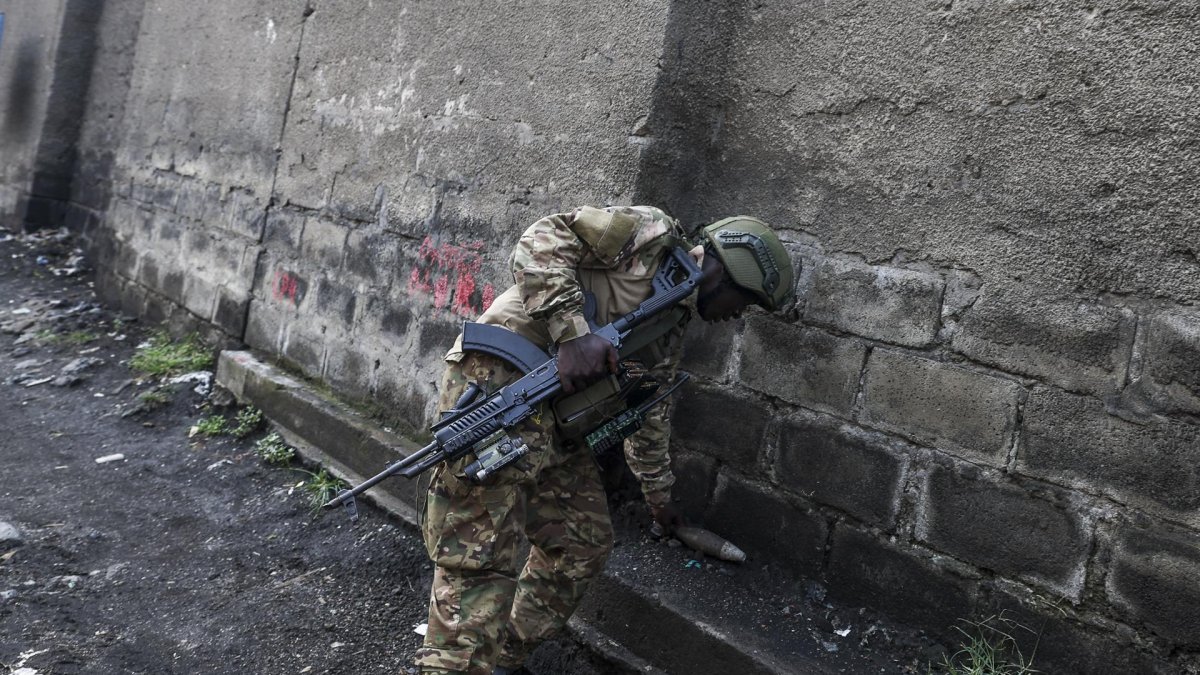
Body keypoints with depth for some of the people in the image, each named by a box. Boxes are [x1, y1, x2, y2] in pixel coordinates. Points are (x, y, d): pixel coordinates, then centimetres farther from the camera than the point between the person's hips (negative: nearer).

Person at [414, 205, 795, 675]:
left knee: (584, 546, 12)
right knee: (480, 562, -9)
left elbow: (648, 411, 28)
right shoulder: (651, 234, -5)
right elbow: (541, 240, -15)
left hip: (553, 420, 10)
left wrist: (659, 495, 35)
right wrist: (573, 331, -25)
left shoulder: (672, 321, 20)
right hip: (495, 385, -9)